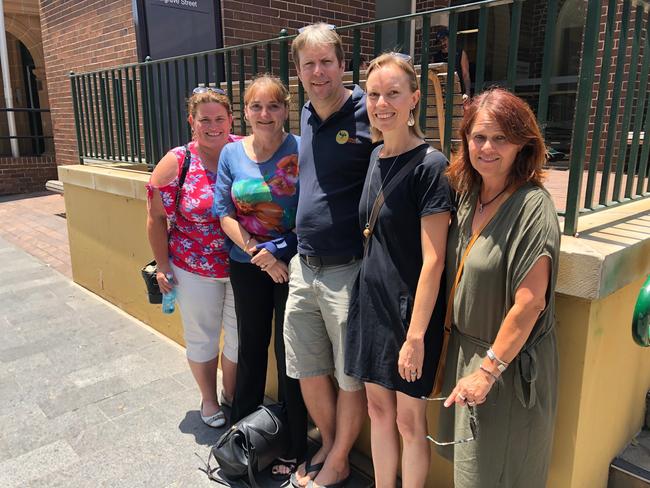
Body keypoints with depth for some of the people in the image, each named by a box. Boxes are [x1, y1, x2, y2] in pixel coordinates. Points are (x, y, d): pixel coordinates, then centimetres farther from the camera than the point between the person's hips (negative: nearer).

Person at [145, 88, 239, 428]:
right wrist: (163, 267, -2)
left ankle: (231, 395, 39)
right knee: (202, 337, 14)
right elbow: (156, 218, -2)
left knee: (239, 336, 14)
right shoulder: (177, 162, -8)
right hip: (195, 272, -1)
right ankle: (208, 400, 38)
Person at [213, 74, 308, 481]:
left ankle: (293, 446, 23)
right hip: (246, 266, 3)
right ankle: (242, 428, 38)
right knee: (250, 346, 17)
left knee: (289, 353, 4)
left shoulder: (301, 151, -9)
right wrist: (257, 253, -12)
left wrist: (277, 250, -17)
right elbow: (224, 211, -1)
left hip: (291, 264, -3)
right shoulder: (232, 153, 2)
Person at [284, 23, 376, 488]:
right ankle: (328, 446, 42)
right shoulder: (307, 115, 9)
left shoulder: (368, 115, -12)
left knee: (350, 378, 11)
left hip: (348, 270, -7)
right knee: (309, 371, 18)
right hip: (303, 267, 7)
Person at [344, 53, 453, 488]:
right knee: (378, 408, 19)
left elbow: (433, 260, -18)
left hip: (409, 308, -7)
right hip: (371, 300, 7)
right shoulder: (376, 158, 6)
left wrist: (416, 335, -18)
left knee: (409, 419, 9)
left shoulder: (430, 166, -16)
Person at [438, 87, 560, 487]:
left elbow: (530, 302, -23)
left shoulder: (533, 207, -21)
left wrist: (488, 370, -19)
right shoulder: (469, 196, 0)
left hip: (511, 360, -6)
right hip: (465, 347, 6)